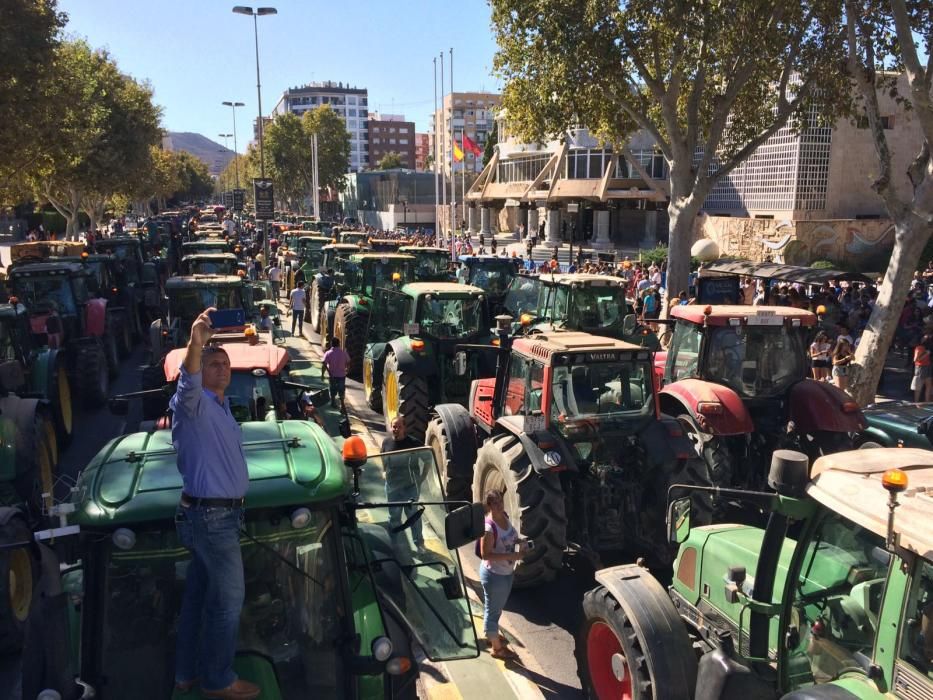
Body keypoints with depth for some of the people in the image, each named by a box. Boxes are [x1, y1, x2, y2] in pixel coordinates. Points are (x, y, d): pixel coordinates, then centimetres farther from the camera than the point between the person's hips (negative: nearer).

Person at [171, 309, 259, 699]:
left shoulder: (221, 408, 17)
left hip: (214, 515, 9)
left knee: (199, 595, 16)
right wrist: (195, 344, -55)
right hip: (212, 516, -9)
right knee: (229, 598, 0)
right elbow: (187, 385, -38)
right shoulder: (194, 403, -13)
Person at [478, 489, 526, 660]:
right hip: (494, 574, -8)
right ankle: (497, 647, 28)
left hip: (506, 572, 8)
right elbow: (485, 554, -28)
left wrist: (520, 542, -6)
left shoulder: (505, 517, -4)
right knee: (493, 610, 11)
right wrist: (512, 556, -29)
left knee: (497, 608, 27)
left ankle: (491, 634, 49)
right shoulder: (489, 527, -30)